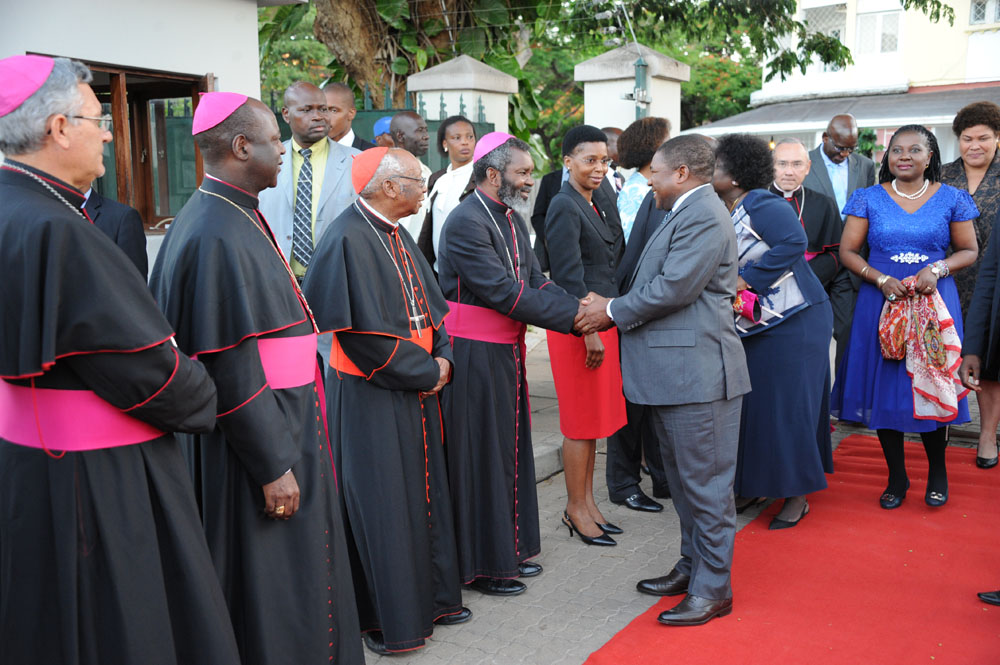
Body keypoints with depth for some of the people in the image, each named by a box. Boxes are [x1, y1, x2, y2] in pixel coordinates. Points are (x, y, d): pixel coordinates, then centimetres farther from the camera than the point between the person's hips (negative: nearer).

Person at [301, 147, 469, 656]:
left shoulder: (397, 236, 10)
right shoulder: (348, 240, -19)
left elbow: (431, 305, 15)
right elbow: (364, 332, -23)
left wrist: (442, 357, -2)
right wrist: (427, 371, -14)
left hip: (417, 389, 9)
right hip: (372, 397, -9)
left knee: (425, 491, 16)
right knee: (383, 504, 2)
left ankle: (431, 597, 31)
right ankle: (388, 619, 17)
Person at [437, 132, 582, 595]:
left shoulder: (512, 220, 11)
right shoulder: (466, 222, -19)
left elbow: (535, 282, 7)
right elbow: (504, 293, -25)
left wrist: (579, 308, -10)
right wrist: (573, 317, -21)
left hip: (507, 350, 10)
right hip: (474, 354, -9)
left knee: (510, 448, 17)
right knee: (480, 455, 1)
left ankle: (509, 548, 32)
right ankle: (481, 565, 15)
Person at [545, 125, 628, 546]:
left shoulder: (599, 206, 15)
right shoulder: (564, 207, -12)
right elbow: (568, 276, -18)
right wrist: (588, 329, -20)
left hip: (603, 320, 9)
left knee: (594, 417, 14)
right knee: (581, 420, 0)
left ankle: (587, 502, 25)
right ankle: (576, 509, 13)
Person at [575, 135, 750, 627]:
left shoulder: (704, 217, -15)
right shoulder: (684, 214, 18)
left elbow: (674, 287, -21)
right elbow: (656, 284, 18)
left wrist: (613, 312, -10)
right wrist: (612, 307, 6)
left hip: (698, 372, -11)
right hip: (673, 370, 11)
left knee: (705, 483, -1)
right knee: (683, 478, 19)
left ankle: (713, 589, 9)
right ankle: (693, 565, 32)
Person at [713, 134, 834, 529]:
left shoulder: (760, 205, -15)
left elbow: (793, 242, -27)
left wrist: (746, 279, -24)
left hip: (793, 323, -8)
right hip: (752, 328, 8)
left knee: (788, 406, -1)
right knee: (749, 405, 11)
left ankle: (797, 496, 12)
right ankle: (751, 485, 24)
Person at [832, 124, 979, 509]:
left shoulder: (951, 199, 4)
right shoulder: (869, 199, 4)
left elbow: (969, 250, 6)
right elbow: (847, 251, 2)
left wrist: (938, 269, -13)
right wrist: (882, 280, -13)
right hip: (882, 304, 1)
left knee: (931, 386, 3)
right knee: (885, 388, 3)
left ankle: (937, 473, 26)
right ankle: (896, 477, 19)